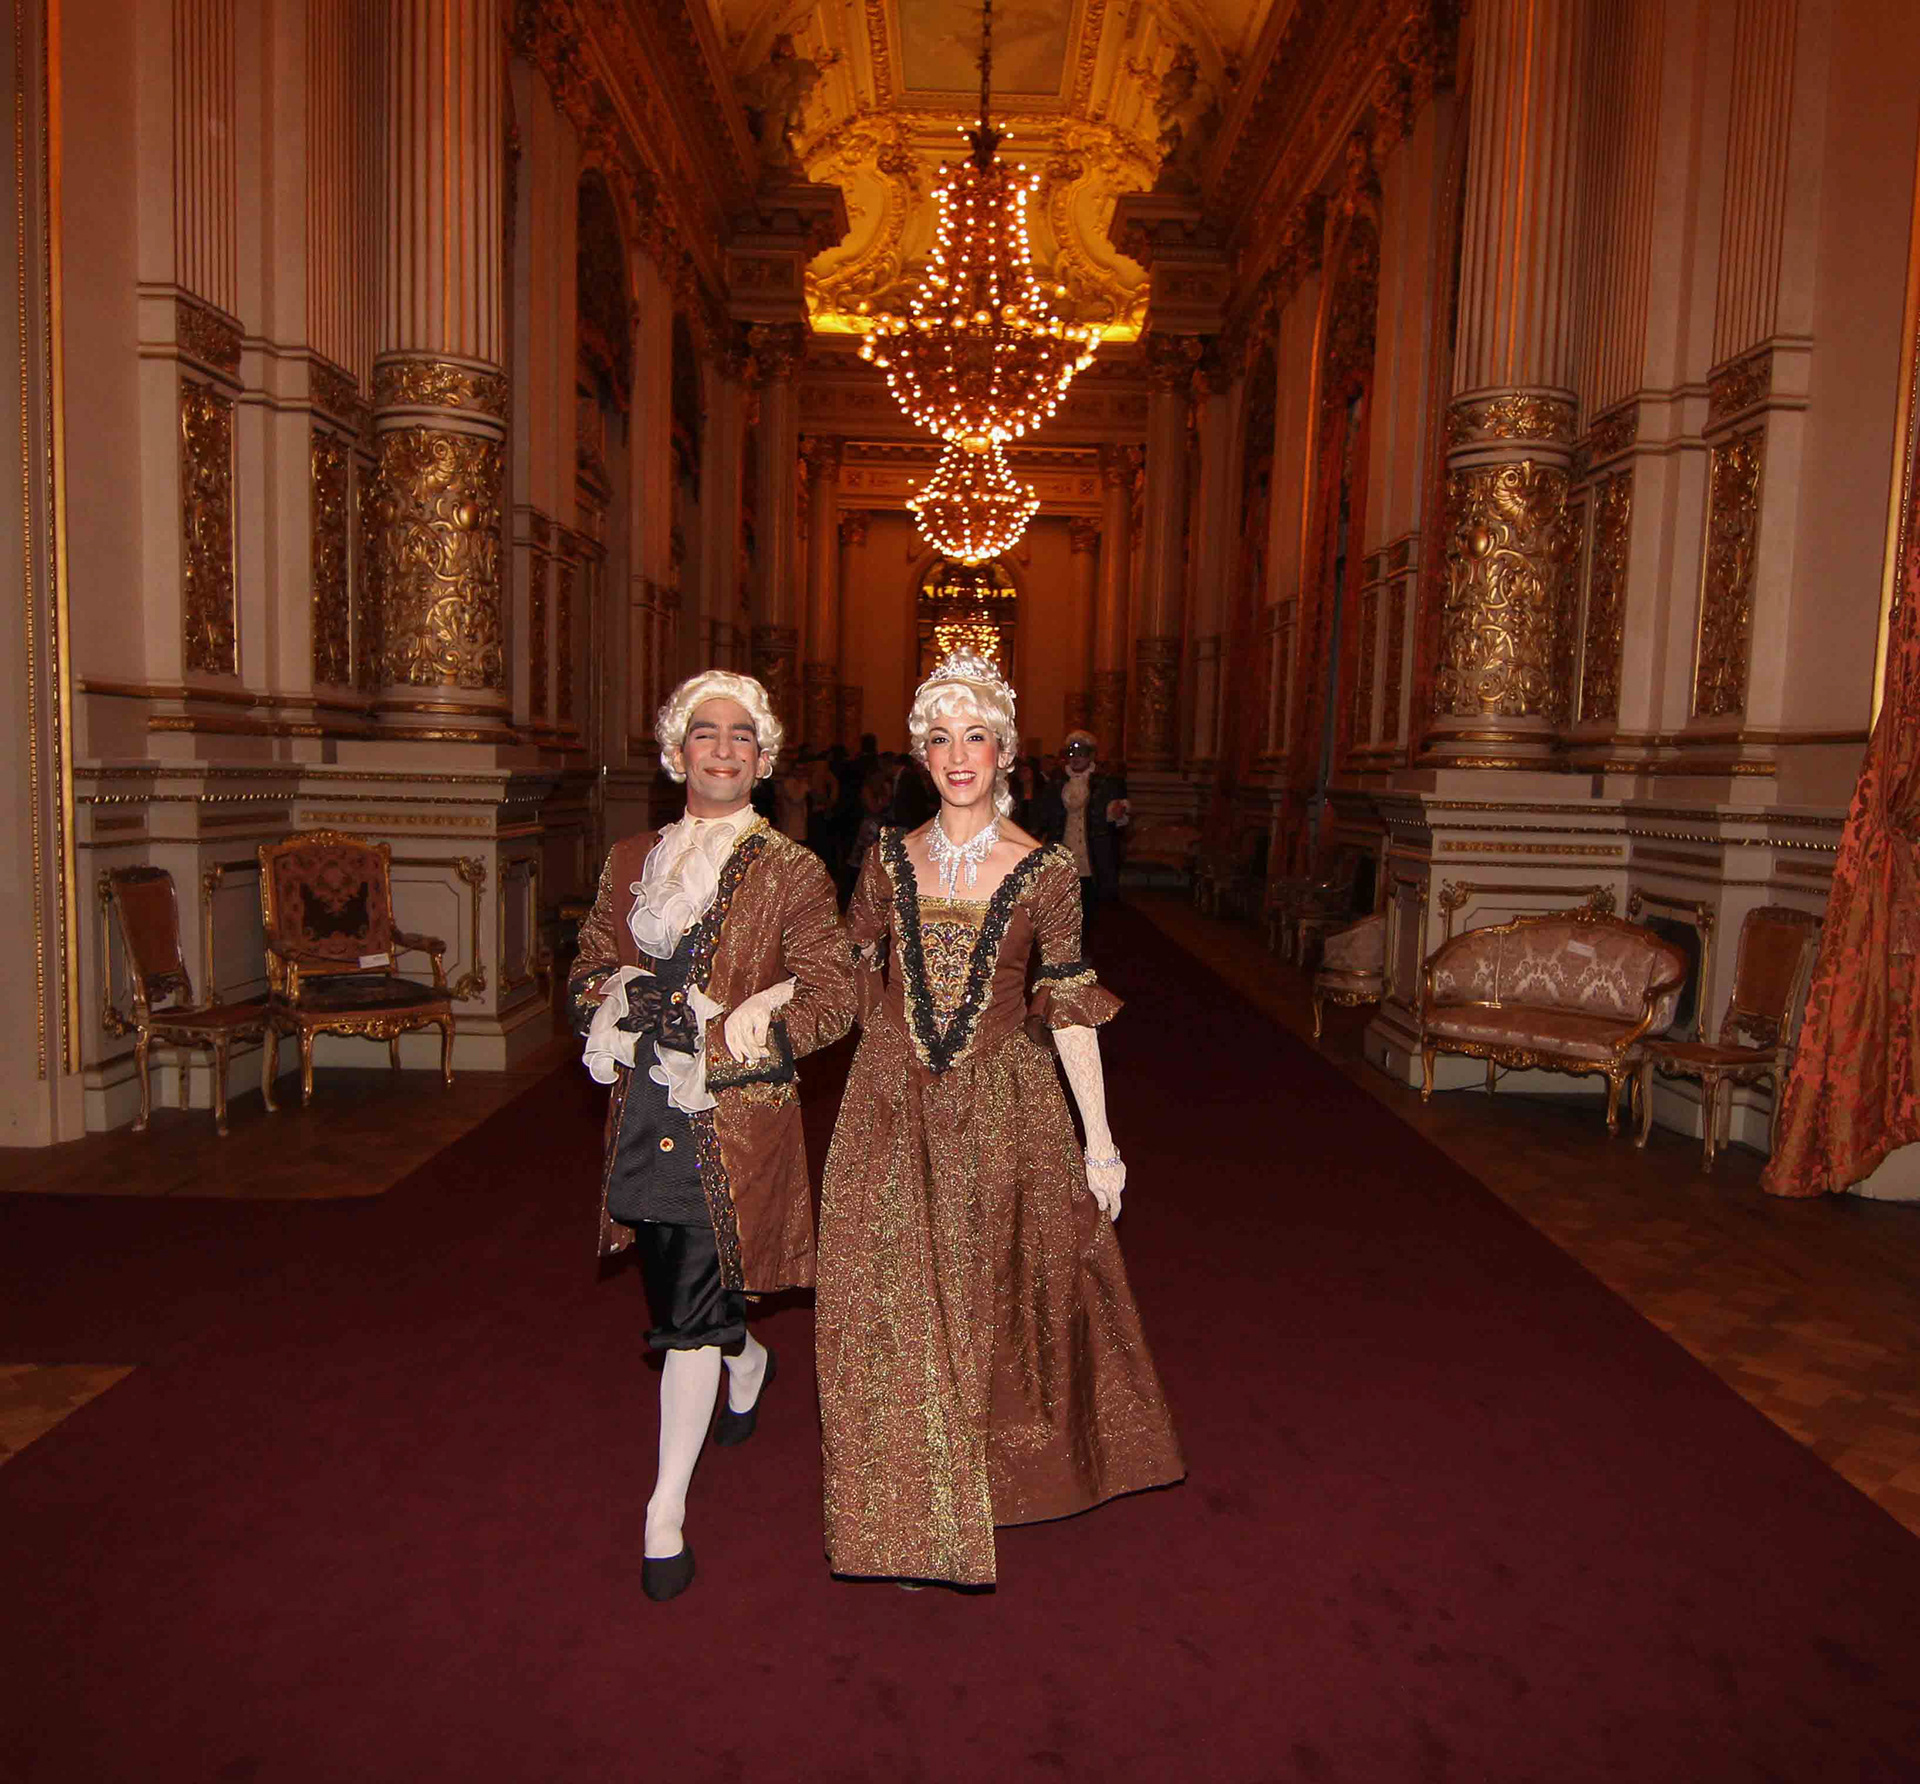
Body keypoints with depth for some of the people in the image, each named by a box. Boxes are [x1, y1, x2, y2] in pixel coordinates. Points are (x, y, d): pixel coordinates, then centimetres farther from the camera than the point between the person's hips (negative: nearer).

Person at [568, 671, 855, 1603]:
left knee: (693, 1315, -3)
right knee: (680, 1297, 18)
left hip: (735, 1118, -5)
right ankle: (748, 1362, 52)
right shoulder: (630, 861, 10)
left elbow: (830, 1000, -9)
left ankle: (667, 1509, 14)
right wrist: (622, 1008, -9)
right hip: (645, 1116, 5)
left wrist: (718, 1037, -17)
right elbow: (586, 972, 14)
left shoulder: (790, 872, -4)